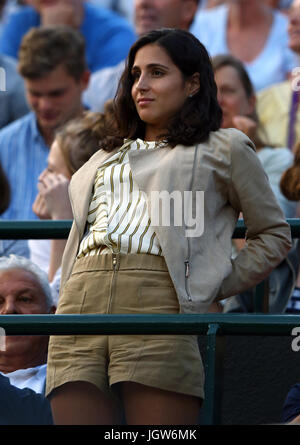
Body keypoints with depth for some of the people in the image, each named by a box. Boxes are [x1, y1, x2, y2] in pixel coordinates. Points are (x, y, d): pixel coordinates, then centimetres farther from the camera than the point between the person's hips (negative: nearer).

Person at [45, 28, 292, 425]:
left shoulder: (223, 149, 15)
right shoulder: (107, 156, 31)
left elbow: (274, 235, 16)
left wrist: (214, 288, 4)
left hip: (159, 300, -5)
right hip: (79, 305, 5)